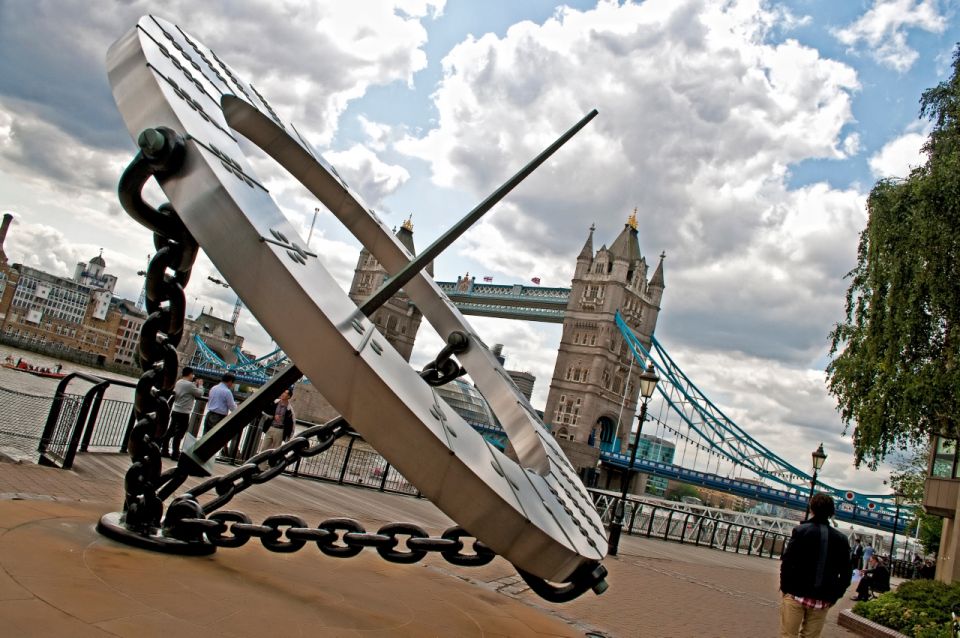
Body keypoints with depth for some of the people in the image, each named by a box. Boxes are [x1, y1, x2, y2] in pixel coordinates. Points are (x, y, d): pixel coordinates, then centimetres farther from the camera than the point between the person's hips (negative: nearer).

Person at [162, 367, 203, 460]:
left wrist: (195, 384, 16)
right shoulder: (189, 385, -17)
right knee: (179, 434, -4)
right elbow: (200, 394, -9)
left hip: (175, 411, 8)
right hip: (183, 413, -8)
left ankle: (164, 450, 21)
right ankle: (175, 454, -1)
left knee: (170, 431, 14)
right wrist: (200, 385, 6)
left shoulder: (178, 382, 9)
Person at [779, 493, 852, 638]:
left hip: (796, 594, -3)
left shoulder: (801, 530, -5)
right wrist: (834, 596, 13)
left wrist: (784, 587, 0)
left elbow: (787, 561, -10)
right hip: (822, 600, 3)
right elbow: (846, 574, 6)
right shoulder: (841, 539, 7)